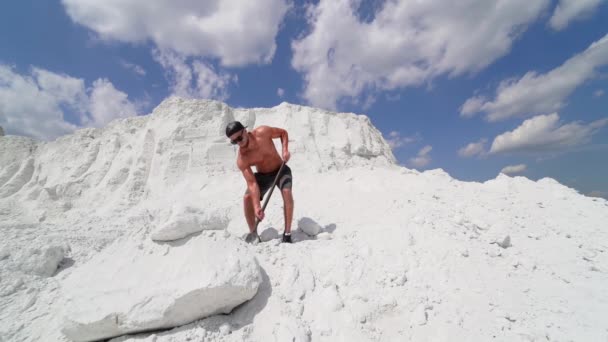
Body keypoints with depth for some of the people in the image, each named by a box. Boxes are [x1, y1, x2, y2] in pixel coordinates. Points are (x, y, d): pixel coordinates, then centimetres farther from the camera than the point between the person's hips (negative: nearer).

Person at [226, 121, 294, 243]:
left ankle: (287, 233, -18)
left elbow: (283, 132, -7)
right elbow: (252, 183, -27)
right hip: (262, 175, 1)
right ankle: (253, 233, 2)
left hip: (281, 170, -1)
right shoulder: (241, 160, -24)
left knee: (287, 192, -28)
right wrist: (257, 207, -35)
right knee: (247, 198, -17)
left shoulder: (263, 132, -25)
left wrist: (285, 149, -23)